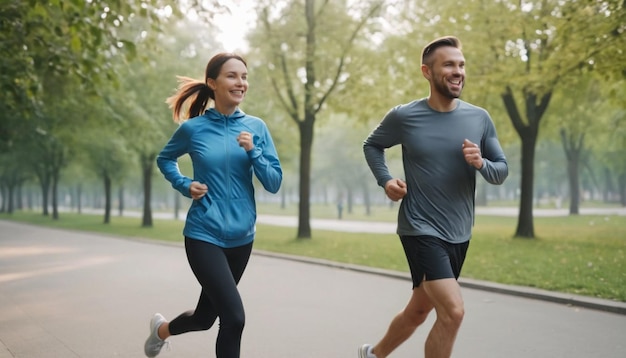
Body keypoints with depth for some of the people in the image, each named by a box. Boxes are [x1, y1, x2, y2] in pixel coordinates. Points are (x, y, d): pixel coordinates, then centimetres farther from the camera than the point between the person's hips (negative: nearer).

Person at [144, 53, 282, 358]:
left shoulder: (256, 127, -1)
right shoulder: (193, 127, -6)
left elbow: (274, 183, -2)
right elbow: (164, 159, 13)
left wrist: (253, 152, -18)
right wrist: (185, 186, -4)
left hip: (241, 237, 4)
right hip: (204, 235, -4)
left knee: (205, 316, 18)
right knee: (234, 317, -17)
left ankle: (162, 329, 49)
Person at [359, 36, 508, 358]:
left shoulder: (479, 118, 0)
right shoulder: (404, 116, -7)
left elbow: (502, 171, 6)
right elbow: (372, 145, 11)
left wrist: (481, 164, -16)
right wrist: (386, 180, -5)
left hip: (459, 235, 5)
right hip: (420, 229, -5)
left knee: (418, 311, 19)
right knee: (453, 311, -19)